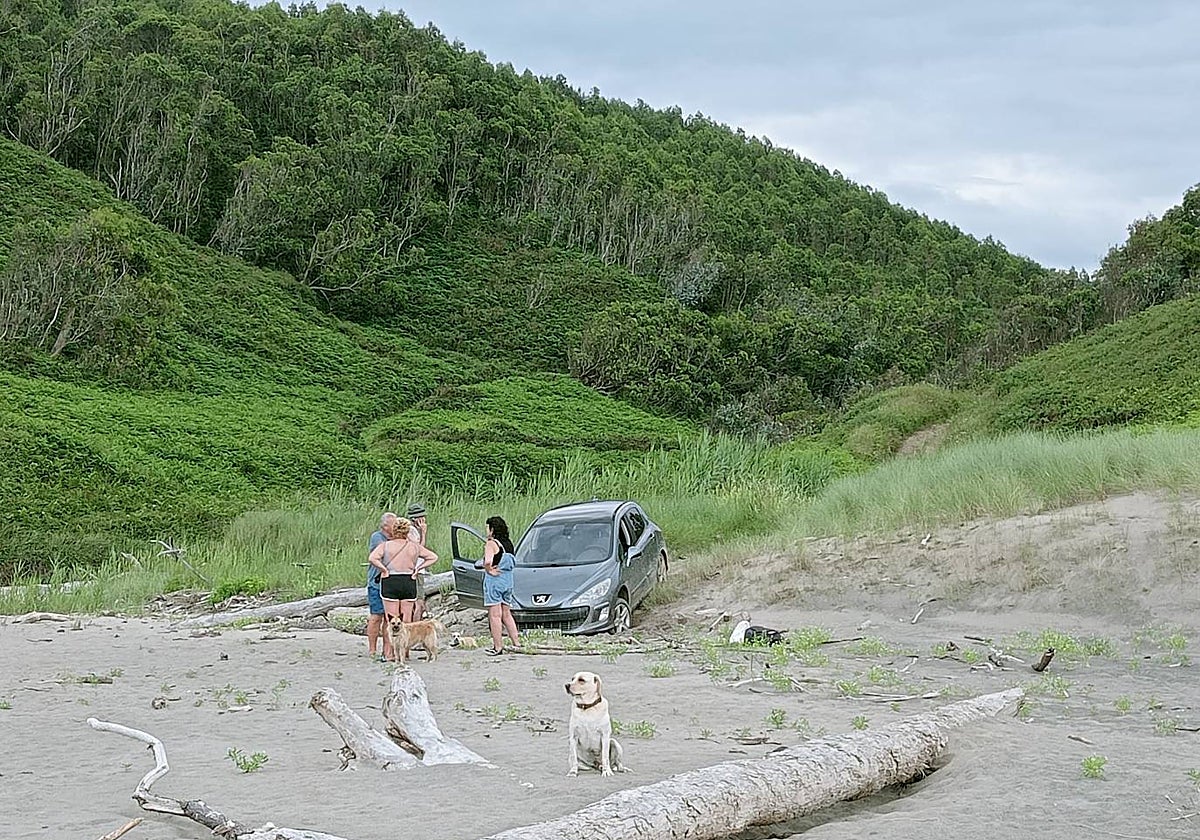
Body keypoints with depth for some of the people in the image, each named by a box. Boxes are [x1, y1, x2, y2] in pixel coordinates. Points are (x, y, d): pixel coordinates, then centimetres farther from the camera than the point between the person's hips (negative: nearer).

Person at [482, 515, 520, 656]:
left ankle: (498, 647, -3)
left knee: (495, 616, -3)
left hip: (494, 581, -7)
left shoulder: (491, 544, -13)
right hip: (508, 580, 7)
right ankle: (516, 643, 13)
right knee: (507, 614, 15)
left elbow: (487, 561, -27)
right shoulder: (508, 543, 10)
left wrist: (488, 570, -11)